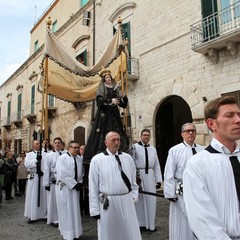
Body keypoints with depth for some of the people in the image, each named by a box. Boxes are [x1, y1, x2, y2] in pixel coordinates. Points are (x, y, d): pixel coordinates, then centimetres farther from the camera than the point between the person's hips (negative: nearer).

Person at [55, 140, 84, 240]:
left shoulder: (80, 159, 6)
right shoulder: (62, 158, -11)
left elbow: (82, 172, 9)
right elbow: (62, 174, -20)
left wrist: (79, 183, -6)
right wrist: (74, 184, -18)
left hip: (75, 187, 5)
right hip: (64, 188, -5)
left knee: (75, 210, 12)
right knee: (66, 211, 4)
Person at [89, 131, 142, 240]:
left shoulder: (127, 158, 3)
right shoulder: (97, 160, -7)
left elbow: (133, 180, 12)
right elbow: (93, 186, -5)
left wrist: (134, 196, 7)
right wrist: (95, 209, -3)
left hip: (127, 201, 3)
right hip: (108, 203, -2)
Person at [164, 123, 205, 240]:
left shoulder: (203, 150, 3)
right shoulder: (174, 150, -7)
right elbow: (169, 175, -8)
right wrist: (171, 194, -9)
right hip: (182, 193, -3)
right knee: (182, 224, 9)